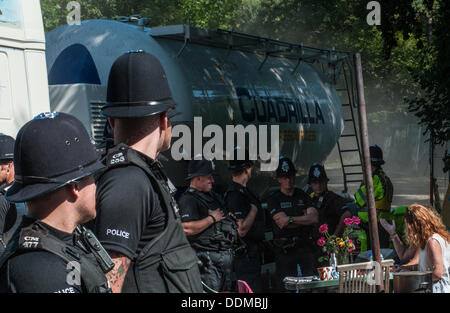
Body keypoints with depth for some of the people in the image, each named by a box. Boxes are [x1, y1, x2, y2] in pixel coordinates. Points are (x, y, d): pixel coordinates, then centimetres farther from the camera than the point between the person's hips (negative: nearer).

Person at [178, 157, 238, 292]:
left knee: (226, 290, 10)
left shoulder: (213, 196, 20)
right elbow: (187, 229, -25)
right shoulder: (188, 199, -11)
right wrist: (212, 218, -14)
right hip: (208, 257, -9)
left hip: (226, 254, 9)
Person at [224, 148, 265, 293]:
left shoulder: (245, 191, 15)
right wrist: (254, 209, -14)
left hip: (252, 254, 10)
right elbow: (241, 230, -24)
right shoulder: (235, 194, -18)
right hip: (245, 255, -10)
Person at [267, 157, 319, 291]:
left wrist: (291, 219, -10)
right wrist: (306, 220, -3)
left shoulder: (302, 195, 13)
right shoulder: (274, 199, 4)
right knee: (286, 287, -6)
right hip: (285, 250, -3)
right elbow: (282, 224, -10)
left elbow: (315, 218, -2)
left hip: (306, 246, 3)